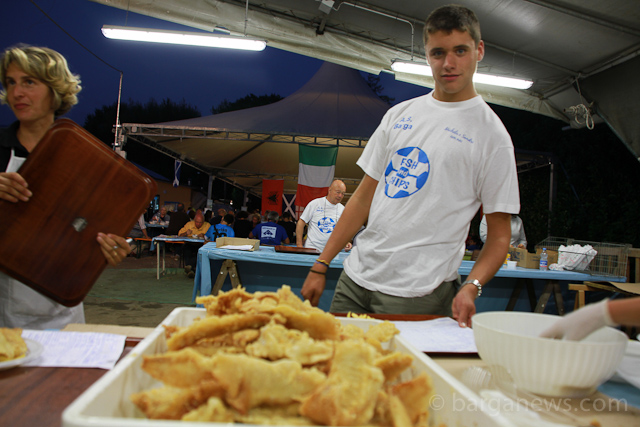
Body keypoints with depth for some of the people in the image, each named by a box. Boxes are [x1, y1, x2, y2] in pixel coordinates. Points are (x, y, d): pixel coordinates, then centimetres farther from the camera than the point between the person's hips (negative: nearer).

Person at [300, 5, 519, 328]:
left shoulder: (491, 134, -3)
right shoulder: (399, 114, 10)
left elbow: (499, 236, -3)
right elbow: (364, 196, 10)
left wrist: (471, 287, -21)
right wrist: (321, 265, 7)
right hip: (355, 277, 5)